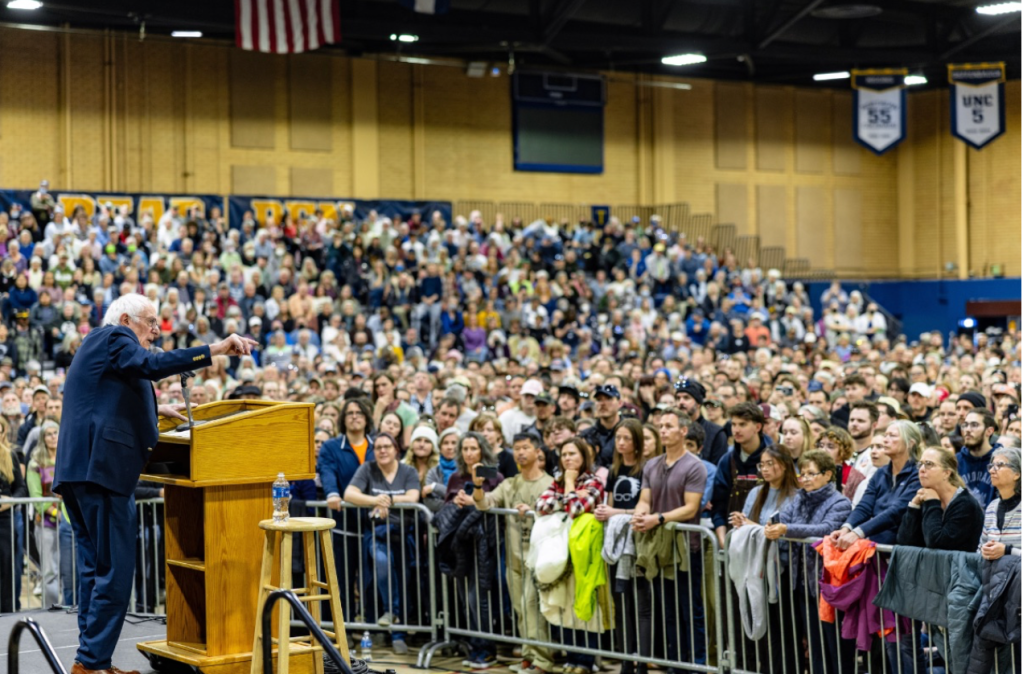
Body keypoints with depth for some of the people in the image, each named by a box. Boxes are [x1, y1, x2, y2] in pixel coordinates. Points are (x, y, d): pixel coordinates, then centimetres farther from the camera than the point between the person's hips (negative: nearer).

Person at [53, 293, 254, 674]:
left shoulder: (97, 345, 27)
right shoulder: (113, 337, -2)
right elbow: (151, 365, -22)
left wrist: (156, 410, 40)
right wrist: (215, 350, -25)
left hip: (78, 471, 11)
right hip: (102, 469, -11)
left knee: (95, 569, 12)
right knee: (115, 570, -9)